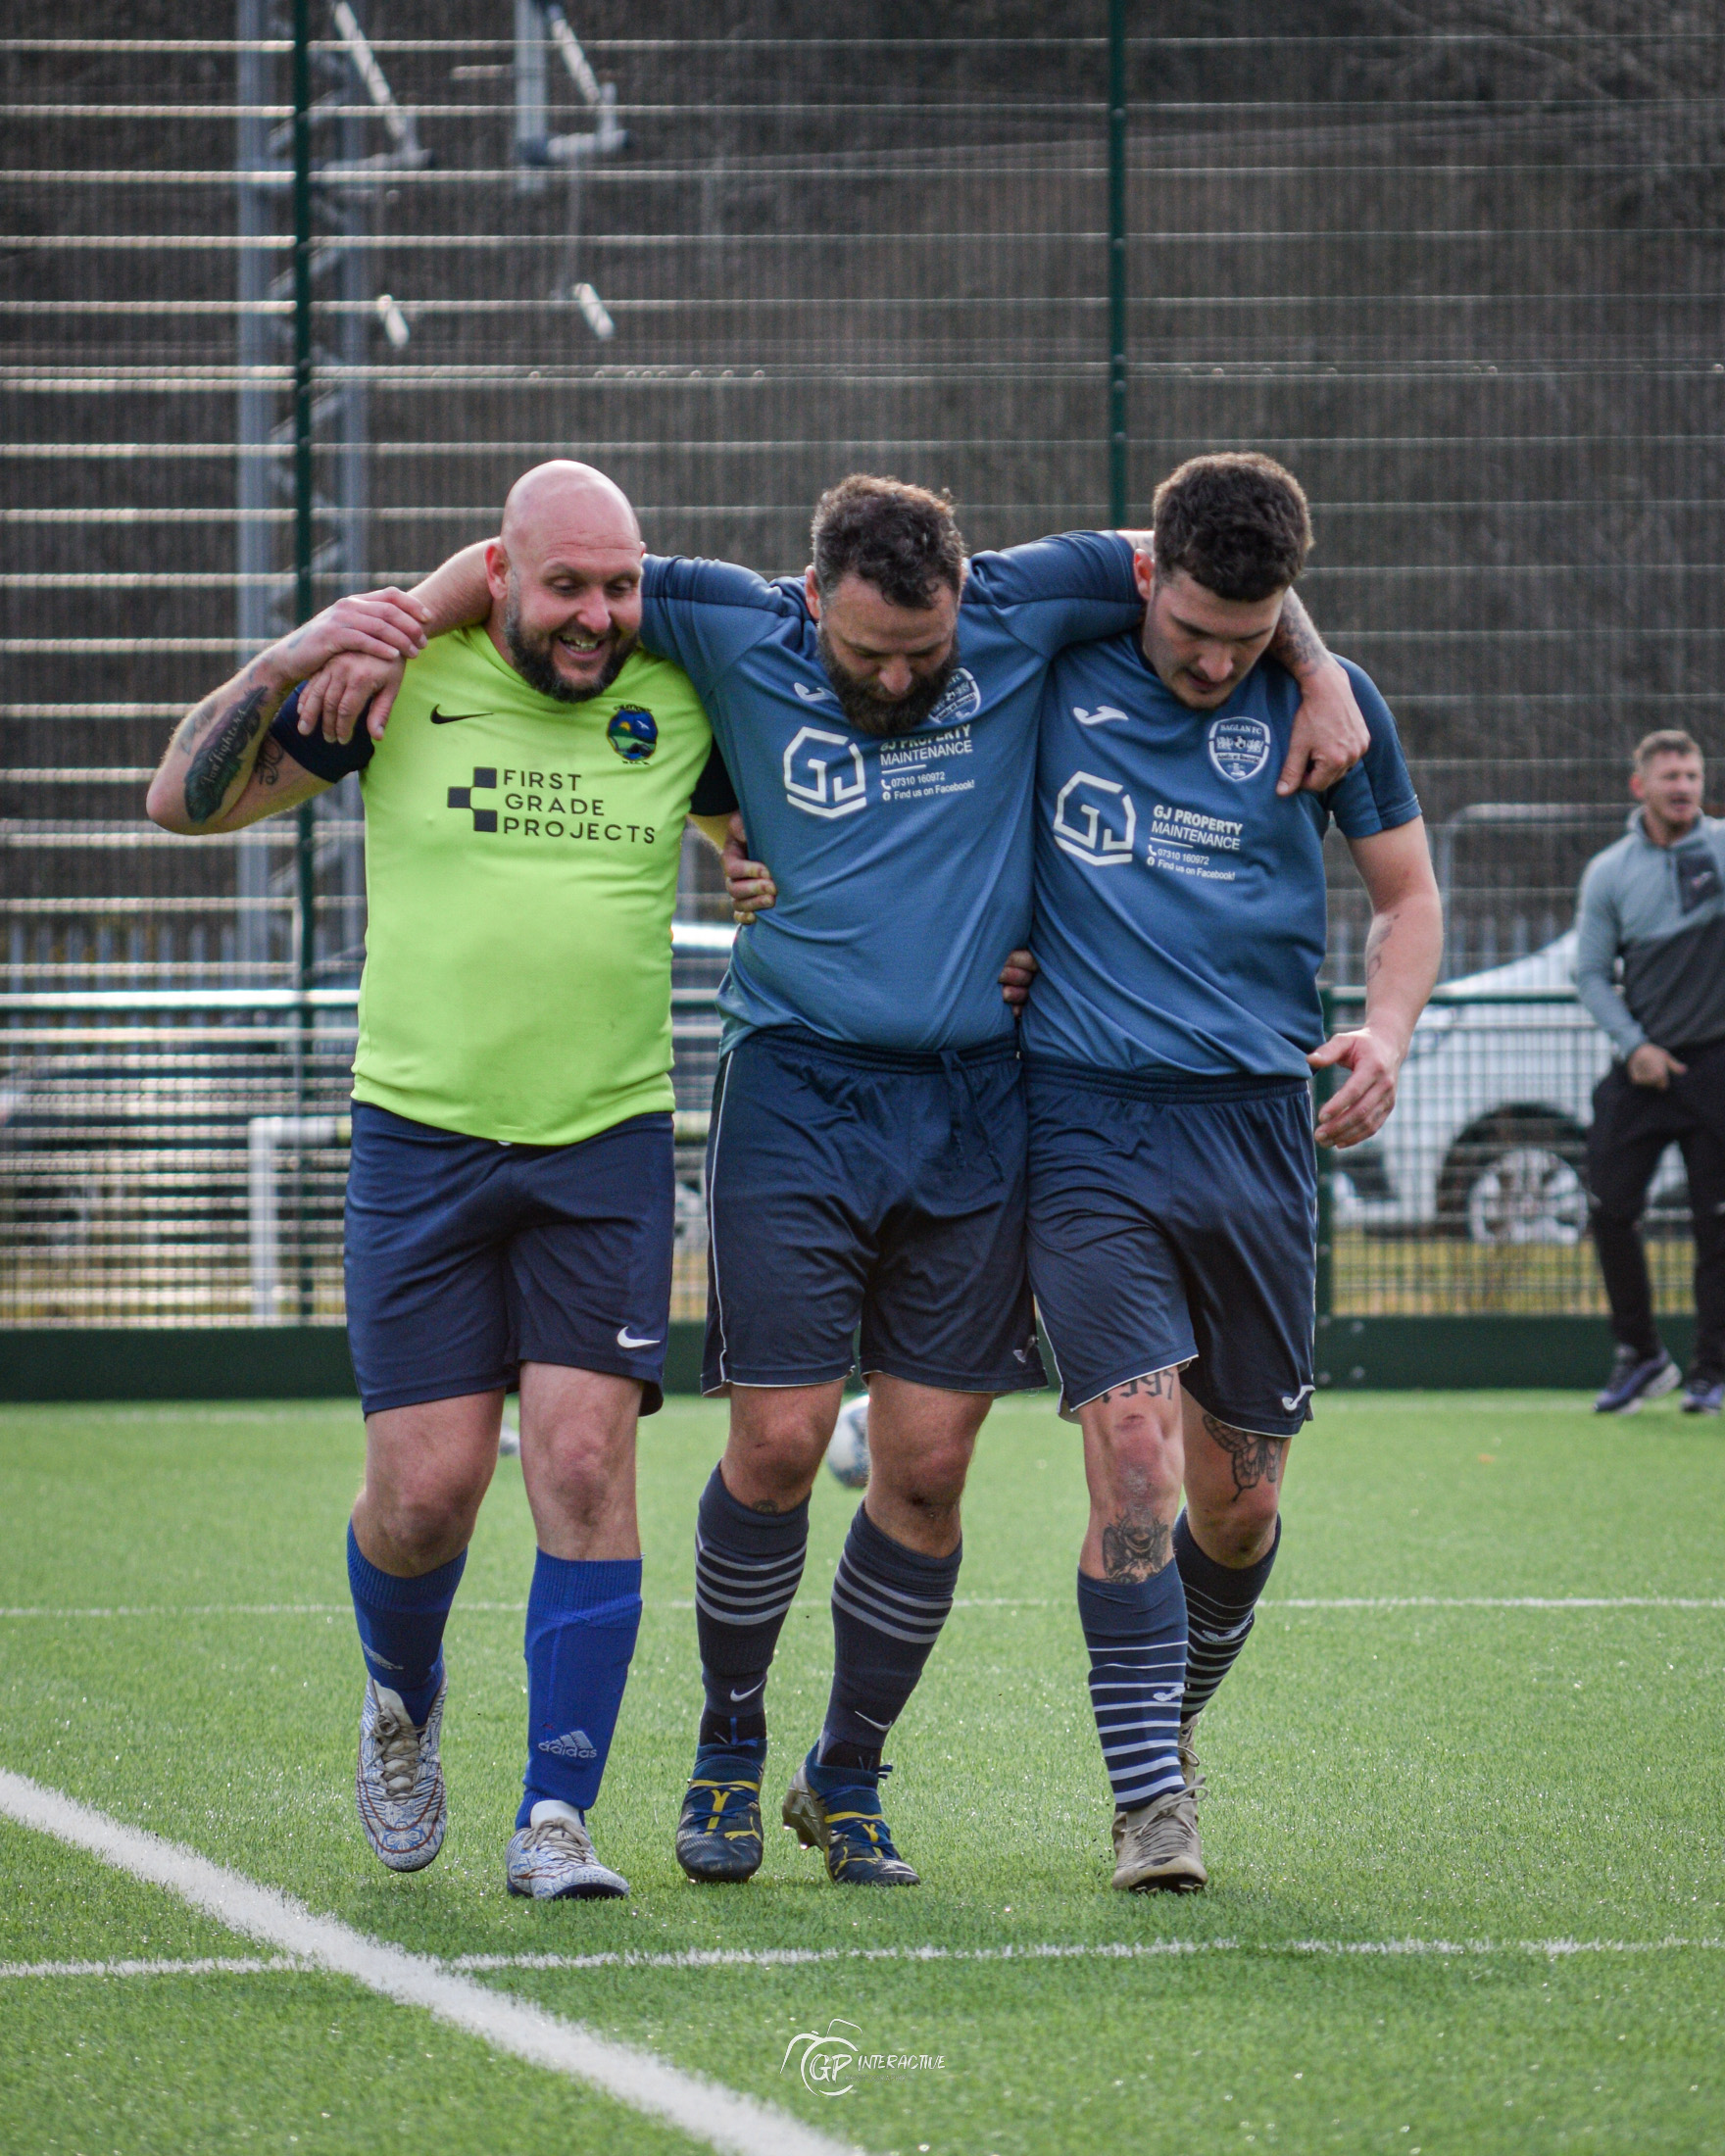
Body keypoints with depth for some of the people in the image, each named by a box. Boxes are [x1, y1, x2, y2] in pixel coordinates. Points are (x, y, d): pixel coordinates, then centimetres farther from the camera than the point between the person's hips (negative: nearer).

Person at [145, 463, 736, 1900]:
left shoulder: (678, 702, 4)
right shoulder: (405, 679, -1)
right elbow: (186, 800, 0)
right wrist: (286, 663, -14)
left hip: (608, 1140, 1)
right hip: (422, 1136, -1)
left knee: (585, 1461, -11)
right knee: (426, 1487, -3)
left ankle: (557, 1820, -6)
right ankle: (403, 1700, 31)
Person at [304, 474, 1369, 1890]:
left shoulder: (1018, 613, -1)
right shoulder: (738, 633, -4)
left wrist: (1320, 675, 2)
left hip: (975, 1106, 2)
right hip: (796, 1092, -1)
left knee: (927, 1468, 1)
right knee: (777, 1442, -7)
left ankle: (847, 1781, 18)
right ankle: (729, 1757, 15)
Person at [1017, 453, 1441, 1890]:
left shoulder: (1324, 698, 5)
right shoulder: (1049, 664, 2)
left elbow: (1409, 892, 14)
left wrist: (1387, 1030, -4)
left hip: (1256, 1119, 2)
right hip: (1085, 1122, -2)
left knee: (1239, 1502, 6)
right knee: (1134, 1450, -16)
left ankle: (1173, 1719, 34)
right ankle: (1152, 1805, -11)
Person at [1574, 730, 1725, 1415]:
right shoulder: (1609, 872, 4)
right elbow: (1590, 973, 7)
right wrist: (1635, 1044, -4)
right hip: (1644, 1063, 2)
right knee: (1610, 1210, -1)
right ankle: (1640, 1357, 16)